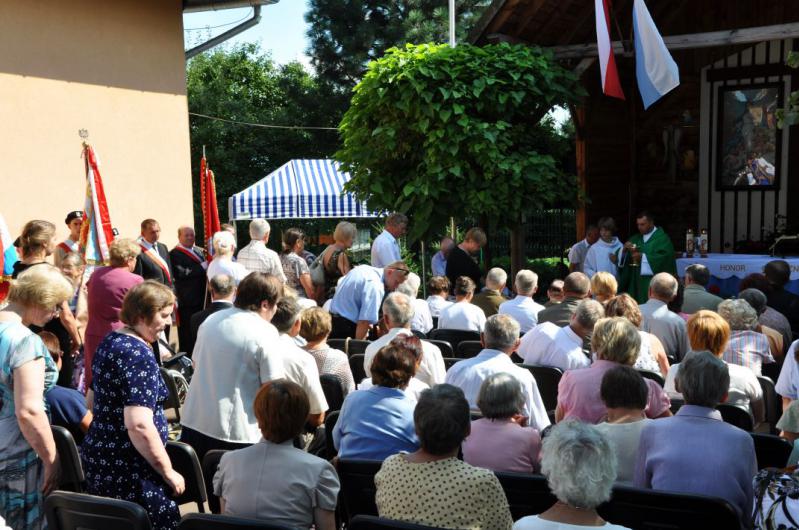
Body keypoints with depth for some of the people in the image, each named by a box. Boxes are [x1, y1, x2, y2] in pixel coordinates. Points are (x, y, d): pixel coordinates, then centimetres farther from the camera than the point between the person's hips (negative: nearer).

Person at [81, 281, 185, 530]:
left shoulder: (110, 341, 8)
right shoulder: (139, 354, -20)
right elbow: (138, 425, -28)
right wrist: (168, 472, -18)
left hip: (98, 457, 10)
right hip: (128, 470, -10)